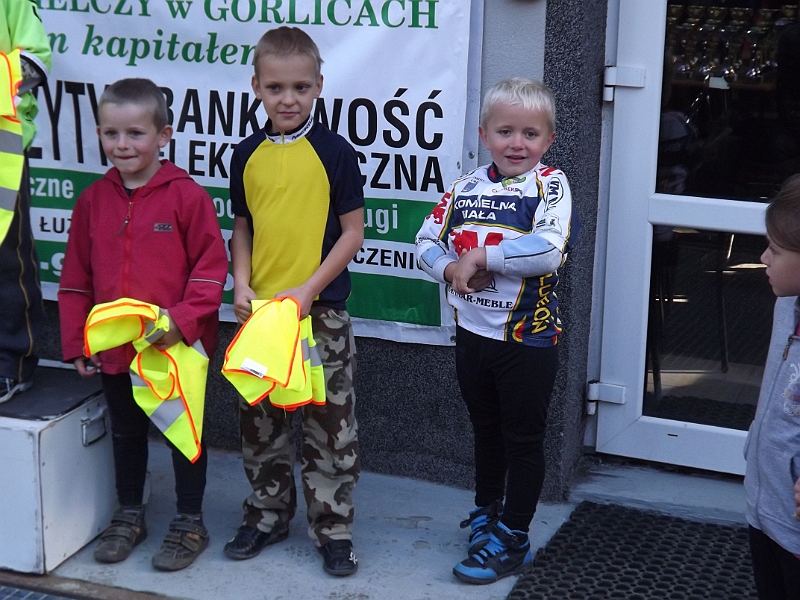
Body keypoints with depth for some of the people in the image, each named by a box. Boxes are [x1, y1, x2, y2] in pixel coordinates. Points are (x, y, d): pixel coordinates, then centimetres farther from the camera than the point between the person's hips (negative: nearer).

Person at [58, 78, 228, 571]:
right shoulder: (93, 200, 2)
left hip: (179, 347, -4)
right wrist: (76, 341, 5)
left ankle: (190, 522, 26)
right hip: (114, 348, 5)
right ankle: (130, 515, 37)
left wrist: (182, 321, -21)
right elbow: (76, 278, 7)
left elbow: (210, 268, -12)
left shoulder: (186, 195, -13)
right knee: (127, 432, 20)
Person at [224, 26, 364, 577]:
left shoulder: (334, 152, -6)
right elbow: (243, 228, 13)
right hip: (259, 311, 4)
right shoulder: (248, 155, 5)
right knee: (260, 422, 14)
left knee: (330, 424, 3)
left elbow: (352, 232, -5)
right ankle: (268, 515, 31)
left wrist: (308, 290, -14)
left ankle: (334, 528, 16)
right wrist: (242, 285, -3)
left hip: (321, 311, -4)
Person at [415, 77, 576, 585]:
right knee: (486, 430, 23)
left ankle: (512, 540, 19)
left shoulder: (550, 185, -13)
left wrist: (479, 257, -23)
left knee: (523, 439, 7)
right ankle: (486, 512, 42)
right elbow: (428, 240, 5)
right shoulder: (467, 187, 3)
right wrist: (451, 268, -16)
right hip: (473, 332, 5)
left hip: (527, 339, -5)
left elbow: (549, 252, -28)